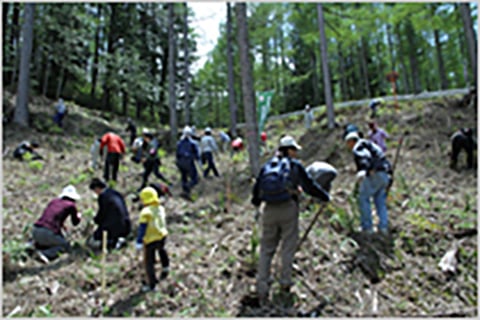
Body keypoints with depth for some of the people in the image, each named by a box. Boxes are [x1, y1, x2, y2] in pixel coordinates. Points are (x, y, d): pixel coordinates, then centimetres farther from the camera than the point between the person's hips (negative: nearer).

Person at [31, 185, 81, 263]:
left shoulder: (54, 201, 21)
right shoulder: (71, 205, 6)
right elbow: (75, 222, 20)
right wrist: (79, 216, 42)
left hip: (35, 230, 7)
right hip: (48, 232, -7)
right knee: (66, 247, 15)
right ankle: (45, 254, -10)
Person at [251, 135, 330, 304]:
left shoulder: (267, 166, 12)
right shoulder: (295, 165, 2)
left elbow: (256, 188, 14)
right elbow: (309, 186, 2)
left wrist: (256, 202, 34)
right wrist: (325, 196, 17)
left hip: (270, 210, 3)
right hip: (288, 209, -3)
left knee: (266, 249, 7)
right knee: (288, 247, 11)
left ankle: (262, 289, 4)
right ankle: (285, 282, 16)